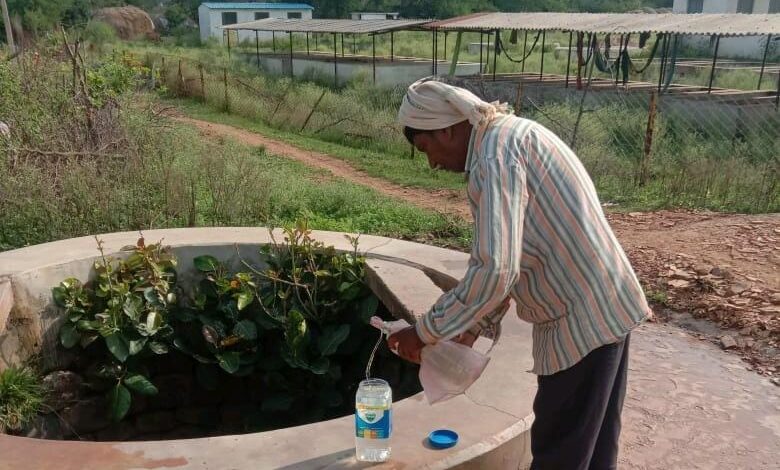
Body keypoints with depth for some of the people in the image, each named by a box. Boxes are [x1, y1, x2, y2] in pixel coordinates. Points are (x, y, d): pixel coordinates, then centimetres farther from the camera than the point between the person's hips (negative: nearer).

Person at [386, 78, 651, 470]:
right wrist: (473, 328, 13)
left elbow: (495, 270, -28)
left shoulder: (494, 154, -18)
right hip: (603, 309, 10)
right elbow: (508, 258, 16)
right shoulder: (512, 134, 14)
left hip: (582, 321, -10)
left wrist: (426, 332, -16)